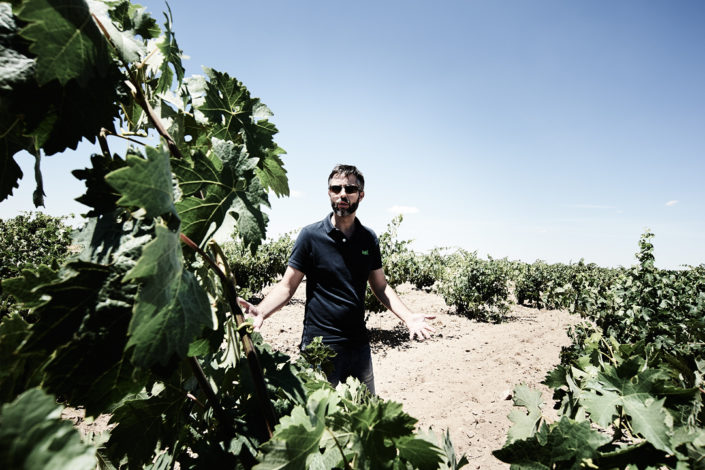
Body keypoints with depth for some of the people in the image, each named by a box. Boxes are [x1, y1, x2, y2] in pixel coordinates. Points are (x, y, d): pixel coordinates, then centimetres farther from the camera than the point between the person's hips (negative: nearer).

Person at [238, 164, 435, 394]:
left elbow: (381, 287, 10)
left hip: (359, 344, 5)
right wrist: (260, 311, -25)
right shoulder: (311, 235, -8)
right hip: (320, 344, -4)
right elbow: (287, 285, -6)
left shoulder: (369, 238, 4)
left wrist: (408, 317, -4)